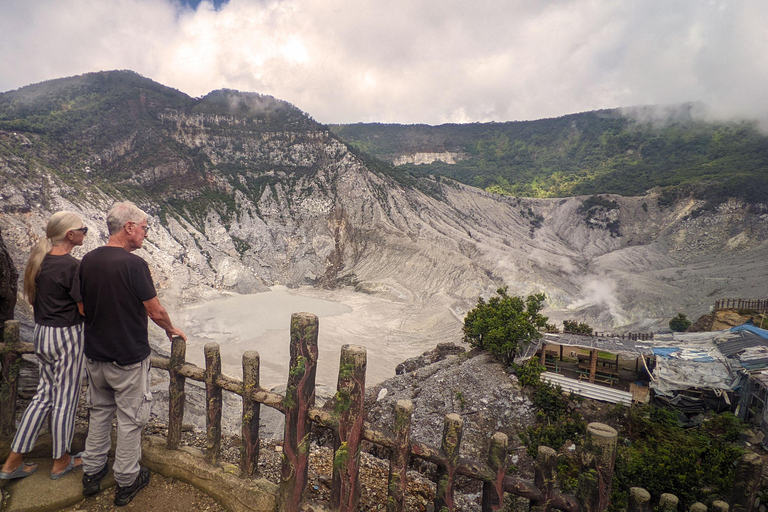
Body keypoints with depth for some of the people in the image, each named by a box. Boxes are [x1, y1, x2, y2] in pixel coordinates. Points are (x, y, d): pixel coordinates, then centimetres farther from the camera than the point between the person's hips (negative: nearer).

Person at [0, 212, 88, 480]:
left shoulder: (40, 260, 3)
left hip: (41, 334, 8)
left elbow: (32, 298, 13)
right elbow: (85, 309, -18)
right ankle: (61, 461, 26)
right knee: (65, 398, 8)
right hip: (67, 336, -8)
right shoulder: (72, 266, -22)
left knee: (45, 393, 20)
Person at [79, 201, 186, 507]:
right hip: (128, 358, -6)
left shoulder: (87, 261, -2)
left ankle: (91, 473, 36)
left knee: (99, 412, 23)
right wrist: (171, 329, 2)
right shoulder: (133, 264, -22)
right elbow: (156, 312, -17)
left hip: (94, 355, 7)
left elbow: (83, 307, 10)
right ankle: (126, 481, 23)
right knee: (130, 418, 9)